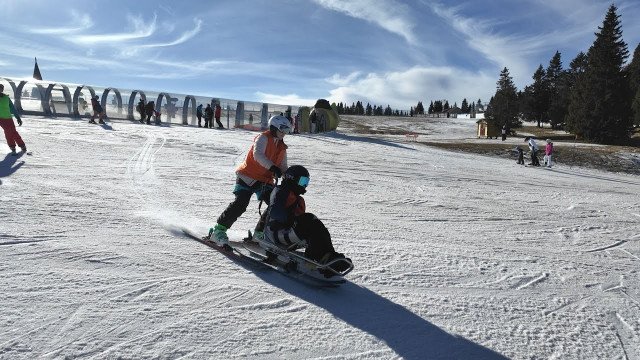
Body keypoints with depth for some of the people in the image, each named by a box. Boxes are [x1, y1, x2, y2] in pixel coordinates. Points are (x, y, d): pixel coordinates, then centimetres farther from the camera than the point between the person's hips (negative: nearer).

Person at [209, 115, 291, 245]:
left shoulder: (281, 147, 14)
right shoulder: (263, 138, -8)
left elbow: (283, 167, 14)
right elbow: (258, 154, -27)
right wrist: (273, 167, -38)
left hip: (265, 180, 7)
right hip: (248, 177, -7)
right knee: (240, 204, -19)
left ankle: (260, 232, 12)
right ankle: (219, 230, -6)